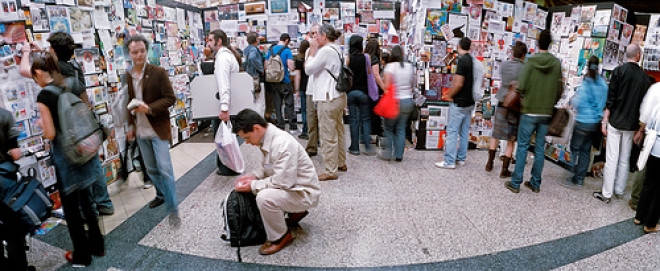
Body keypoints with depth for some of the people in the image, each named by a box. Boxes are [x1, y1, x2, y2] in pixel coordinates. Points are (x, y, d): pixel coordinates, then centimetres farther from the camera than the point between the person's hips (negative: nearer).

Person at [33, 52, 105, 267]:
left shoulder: (43, 96, -16)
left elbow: (50, 134, -15)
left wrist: (42, 125, 5)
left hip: (65, 156, -7)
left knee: (70, 206, 8)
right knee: (86, 200, 19)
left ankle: (81, 255, 20)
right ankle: (97, 245, 30)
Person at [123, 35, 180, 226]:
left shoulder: (159, 73, -8)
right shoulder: (127, 76, 5)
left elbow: (170, 98, -11)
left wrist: (150, 108, -24)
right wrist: (130, 126, 15)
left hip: (158, 129, -5)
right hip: (140, 131, 5)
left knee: (165, 169, -7)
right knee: (151, 169, 17)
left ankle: (173, 210, 1)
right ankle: (161, 195, 39)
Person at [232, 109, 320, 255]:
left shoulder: (283, 143, -28)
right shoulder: (268, 138, -1)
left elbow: (282, 182, -29)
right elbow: (271, 169, 14)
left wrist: (253, 186, -20)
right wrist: (253, 176, -2)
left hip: (303, 192, -10)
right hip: (288, 186, 10)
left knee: (264, 197, -31)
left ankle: (280, 237, -5)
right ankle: (295, 212, 22)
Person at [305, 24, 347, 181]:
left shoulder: (325, 51, -16)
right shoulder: (336, 50, 15)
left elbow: (308, 69, -12)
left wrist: (312, 50, -3)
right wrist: (315, 50, 11)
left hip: (328, 98, -10)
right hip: (338, 96, 10)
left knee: (328, 135, -5)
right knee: (338, 132, 17)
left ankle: (330, 171, 2)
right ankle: (341, 163, 29)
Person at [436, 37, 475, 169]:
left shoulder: (462, 61, -16)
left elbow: (458, 83, -22)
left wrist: (449, 96, -7)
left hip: (459, 103, -8)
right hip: (470, 102, 8)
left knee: (452, 131, -4)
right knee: (464, 132, 13)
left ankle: (449, 161, -1)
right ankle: (461, 158, 20)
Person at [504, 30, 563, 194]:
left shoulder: (531, 61, -9)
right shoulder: (556, 63, 0)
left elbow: (521, 86, -12)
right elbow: (560, 89, 3)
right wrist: (551, 103, 18)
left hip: (529, 112, -3)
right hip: (546, 114, 3)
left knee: (522, 147, 2)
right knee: (540, 149, 10)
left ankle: (515, 183, 5)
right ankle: (535, 183, 18)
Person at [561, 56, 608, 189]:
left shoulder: (587, 83, -14)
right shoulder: (603, 83, 4)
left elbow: (578, 103, -15)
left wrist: (574, 99, 4)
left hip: (584, 122, -6)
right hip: (597, 122, 6)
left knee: (575, 148, 3)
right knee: (585, 150, 12)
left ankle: (575, 179, 2)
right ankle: (580, 178, 17)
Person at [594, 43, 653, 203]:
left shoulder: (619, 71, -7)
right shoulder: (644, 76, 5)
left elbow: (611, 99, -10)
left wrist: (604, 121, -5)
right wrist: (640, 126, 18)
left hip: (616, 122, -4)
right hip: (632, 124, 4)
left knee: (611, 159, -2)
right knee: (625, 159, 13)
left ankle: (606, 194, 2)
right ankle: (619, 191, 21)